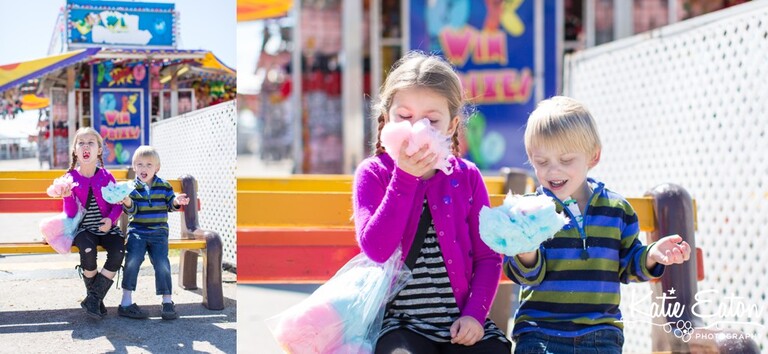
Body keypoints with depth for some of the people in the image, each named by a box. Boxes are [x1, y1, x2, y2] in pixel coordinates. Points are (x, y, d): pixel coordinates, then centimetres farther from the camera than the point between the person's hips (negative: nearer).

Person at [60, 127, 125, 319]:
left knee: (118, 252, -28)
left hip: (106, 228, 2)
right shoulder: (71, 178, 0)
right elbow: (70, 214, -3)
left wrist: (111, 219, -14)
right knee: (88, 249, -34)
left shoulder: (106, 176, 3)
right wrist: (67, 196, -21)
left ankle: (94, 297, -13)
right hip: (83, 229, -1)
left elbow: (117, 204, 5)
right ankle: (95, 297, -10)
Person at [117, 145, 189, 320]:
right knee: (133, 258, -22)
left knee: (161, 262, -16)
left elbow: (170, 205, 8)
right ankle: (126, 301, -18)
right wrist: (127, 203, -25)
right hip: (137, 231, -1)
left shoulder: (164, 186, 8)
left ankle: (167, 301, -5)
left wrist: (177, 202, -14)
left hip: (159, 232, 1)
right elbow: (132, 210, -3)